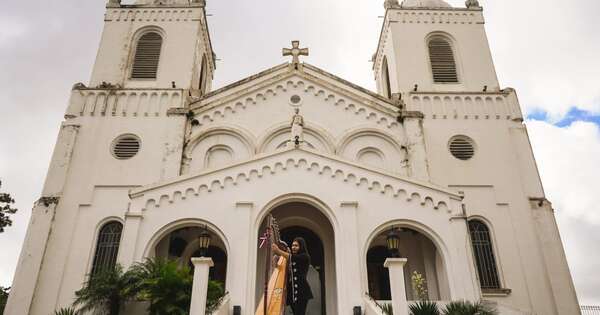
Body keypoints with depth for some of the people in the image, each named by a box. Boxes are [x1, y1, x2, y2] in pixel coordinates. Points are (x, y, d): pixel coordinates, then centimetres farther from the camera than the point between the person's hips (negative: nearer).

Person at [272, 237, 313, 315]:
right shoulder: (291, 259, 19)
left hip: (301, 290, -7)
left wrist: (279, 251, -29)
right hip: (291, 290, 7)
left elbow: (293, 258, -20)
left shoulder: (305, 257, -2)